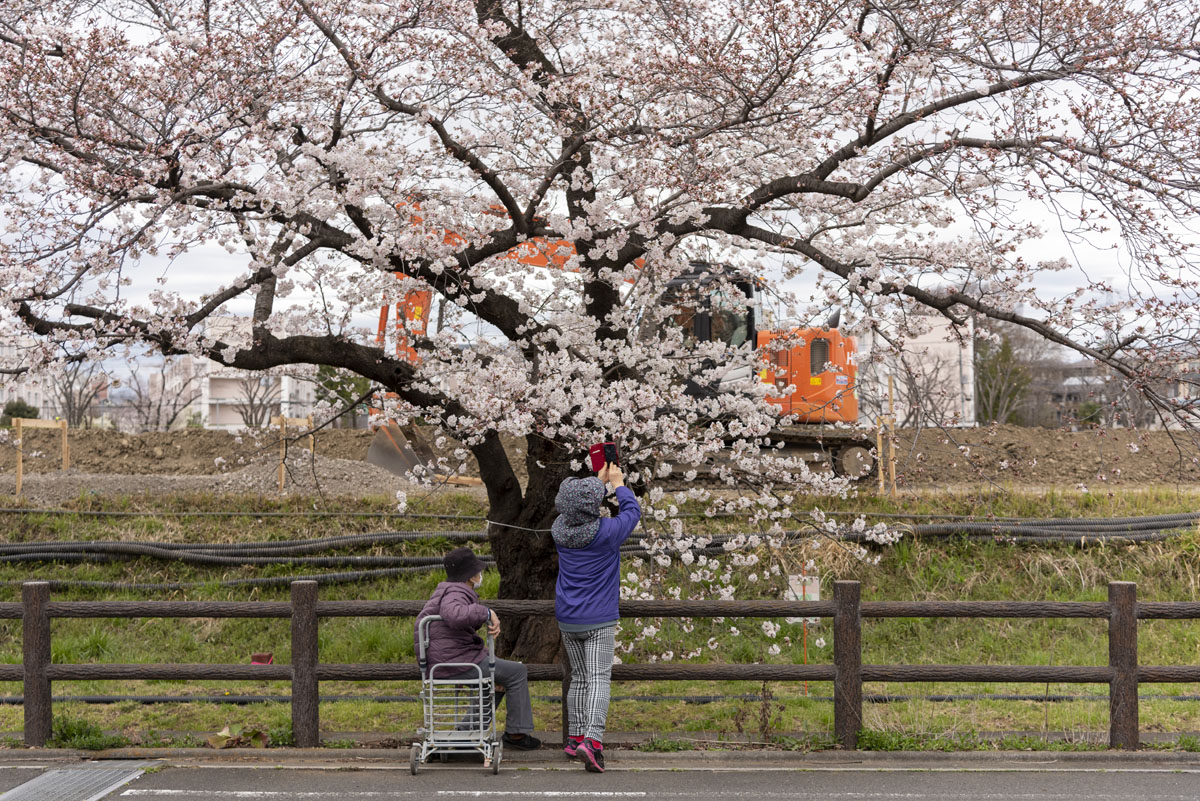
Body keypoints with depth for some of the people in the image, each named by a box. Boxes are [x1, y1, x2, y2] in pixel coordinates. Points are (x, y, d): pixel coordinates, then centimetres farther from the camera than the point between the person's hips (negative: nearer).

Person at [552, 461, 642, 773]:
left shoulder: (559, 529, -3)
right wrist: (618, 483, 17)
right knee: (598, 678, -8)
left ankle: (575, 737, 23)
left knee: (579, 677, 18)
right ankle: (593, 739, -24)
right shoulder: (606, 532, -16)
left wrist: (599, 481, 27)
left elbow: (572, 511, 21)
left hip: (567, 620, 5)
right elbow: (632, 513, 3)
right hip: (599, 620, -5)